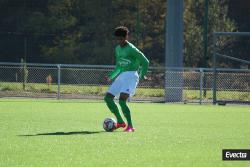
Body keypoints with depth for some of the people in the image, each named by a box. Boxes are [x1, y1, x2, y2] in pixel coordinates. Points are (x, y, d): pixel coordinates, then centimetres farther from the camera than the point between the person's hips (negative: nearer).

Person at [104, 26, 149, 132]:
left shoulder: (131, 49, -11)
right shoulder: (117, 49, 15)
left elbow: (145, 61, -10)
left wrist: (142, 75, -15)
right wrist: (111, 76, 20)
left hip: (131, 76, -9)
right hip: (121, 76, 9)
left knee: (122, 100, -22)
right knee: (108, 98, 2)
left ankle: (130, 126, -14)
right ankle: (120, 122, 12)